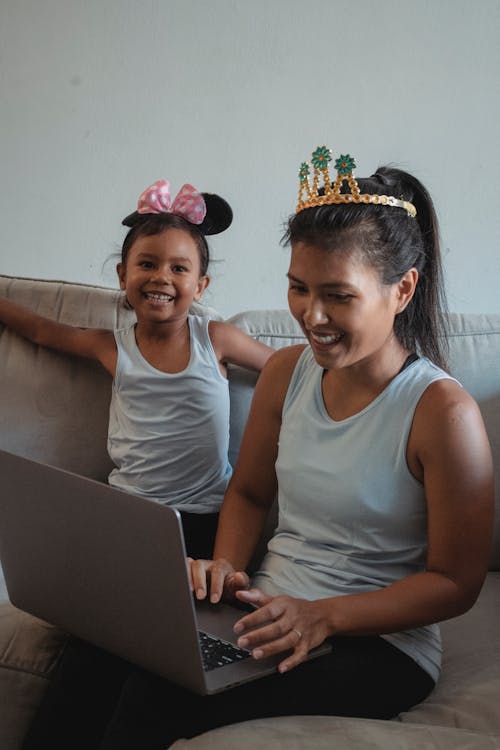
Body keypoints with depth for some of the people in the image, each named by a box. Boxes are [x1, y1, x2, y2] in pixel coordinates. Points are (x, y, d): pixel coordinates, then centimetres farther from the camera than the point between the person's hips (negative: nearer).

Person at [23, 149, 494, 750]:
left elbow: (455, 581, -10)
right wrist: (227, 566, -4)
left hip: (378, 641, -5)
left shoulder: (443, 413, -15)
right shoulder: (284, 373, 4)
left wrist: (324, 615, -20)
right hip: (268, 612, 6)